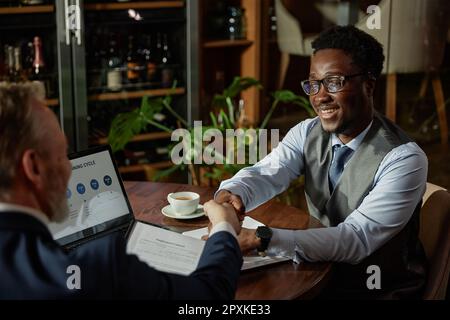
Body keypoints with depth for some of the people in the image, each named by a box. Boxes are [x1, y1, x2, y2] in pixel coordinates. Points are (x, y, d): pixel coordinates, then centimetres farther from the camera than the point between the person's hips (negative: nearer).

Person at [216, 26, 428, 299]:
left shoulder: (404, 159, -21)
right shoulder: (307, 133, -1)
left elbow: (356, 239, -29)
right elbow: (265, 175, -16)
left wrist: (262, 240, -39)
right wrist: (232, 193, -40)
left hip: (379, 291, -5)